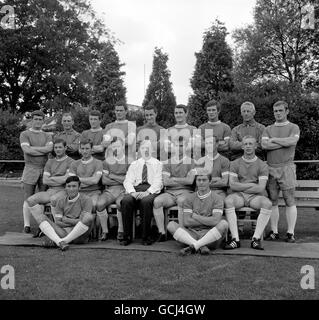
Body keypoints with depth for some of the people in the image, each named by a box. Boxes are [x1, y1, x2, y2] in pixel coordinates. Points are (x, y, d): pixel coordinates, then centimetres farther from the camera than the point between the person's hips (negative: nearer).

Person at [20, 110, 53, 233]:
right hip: (30, 169, -2)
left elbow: (50, 148, -7)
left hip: (45, 170, 3)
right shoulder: (25, 134, 5)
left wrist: (32, 148, -10)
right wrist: (44, 151, -7)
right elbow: (26, 150, -12)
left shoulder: (47, 135, 14)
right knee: (28, 199, -1)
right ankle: (27, 225, 4)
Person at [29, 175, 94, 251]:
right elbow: (57, 223, 8)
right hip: (64, 232, 4)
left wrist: (66, 220, -3)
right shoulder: (61, 201, 12)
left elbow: (87, 220, -12)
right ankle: (59, 242, -32)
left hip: (80, 235, -4)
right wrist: (74, 223, -8)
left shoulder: (86, 200, -2)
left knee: (89, 217, -36)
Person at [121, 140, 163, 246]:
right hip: (135, 189, 2)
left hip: (151, 191, -2)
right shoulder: (134, 164, 23)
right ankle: (127, 236, -23)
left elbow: (158, 182, 1)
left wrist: (147, 192, -18)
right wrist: (132, 192, -12)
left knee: (146, 201, -37)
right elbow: (127, 181, 10)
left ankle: (146, 237, -26)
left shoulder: (157, 164, 16)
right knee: (126, 201, -32)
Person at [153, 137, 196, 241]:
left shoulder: (191, 162, 9)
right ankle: (161, 233, -21)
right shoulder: (168, 163, 16)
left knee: (182, 201, -37)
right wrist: (183, 181, -1)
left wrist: (173, 179, 0)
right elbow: (165, 182, 3)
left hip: (185, 191, -3)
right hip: (169, 192, 3)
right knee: (157, 201, -27)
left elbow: (190, 181, -6)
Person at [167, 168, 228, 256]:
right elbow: (186, 222, -2)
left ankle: (192, 247, -30)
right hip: (192, 234, 2)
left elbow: (216, 221, -12)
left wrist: (195, 216, -4)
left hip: (211, 236, -2)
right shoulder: (190, 199, 11)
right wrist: (208, 221, -6)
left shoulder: (217, 198, 4)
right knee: (171, 225, -19)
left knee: (223, 224, -30)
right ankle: (201, 246, -32)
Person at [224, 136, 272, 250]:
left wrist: (240, 187, -3)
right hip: (238, 196, 1)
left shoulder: (262, 165, 6)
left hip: (255, 196, 0)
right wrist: (252, 185, -5)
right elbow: (232, 185, -2)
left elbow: (261, 188, -5)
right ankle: (235, 239, -30)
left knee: (267, 203, -33)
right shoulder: (235, 164, 10)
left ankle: (256, 238, -26)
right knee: (227, 201, -32)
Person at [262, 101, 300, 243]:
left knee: (290, 201, -3)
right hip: (271, 167, 3)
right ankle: (274, 232, 11)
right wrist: (284, 143, -5)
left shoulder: (293, 127, 9)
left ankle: (291, 233, 3)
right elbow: (264, 144, -2)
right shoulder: (268, 129, 17)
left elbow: (292, 141, -12)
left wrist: (273, 140, -2)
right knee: (272, 201, 3)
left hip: (287, 167, -3)